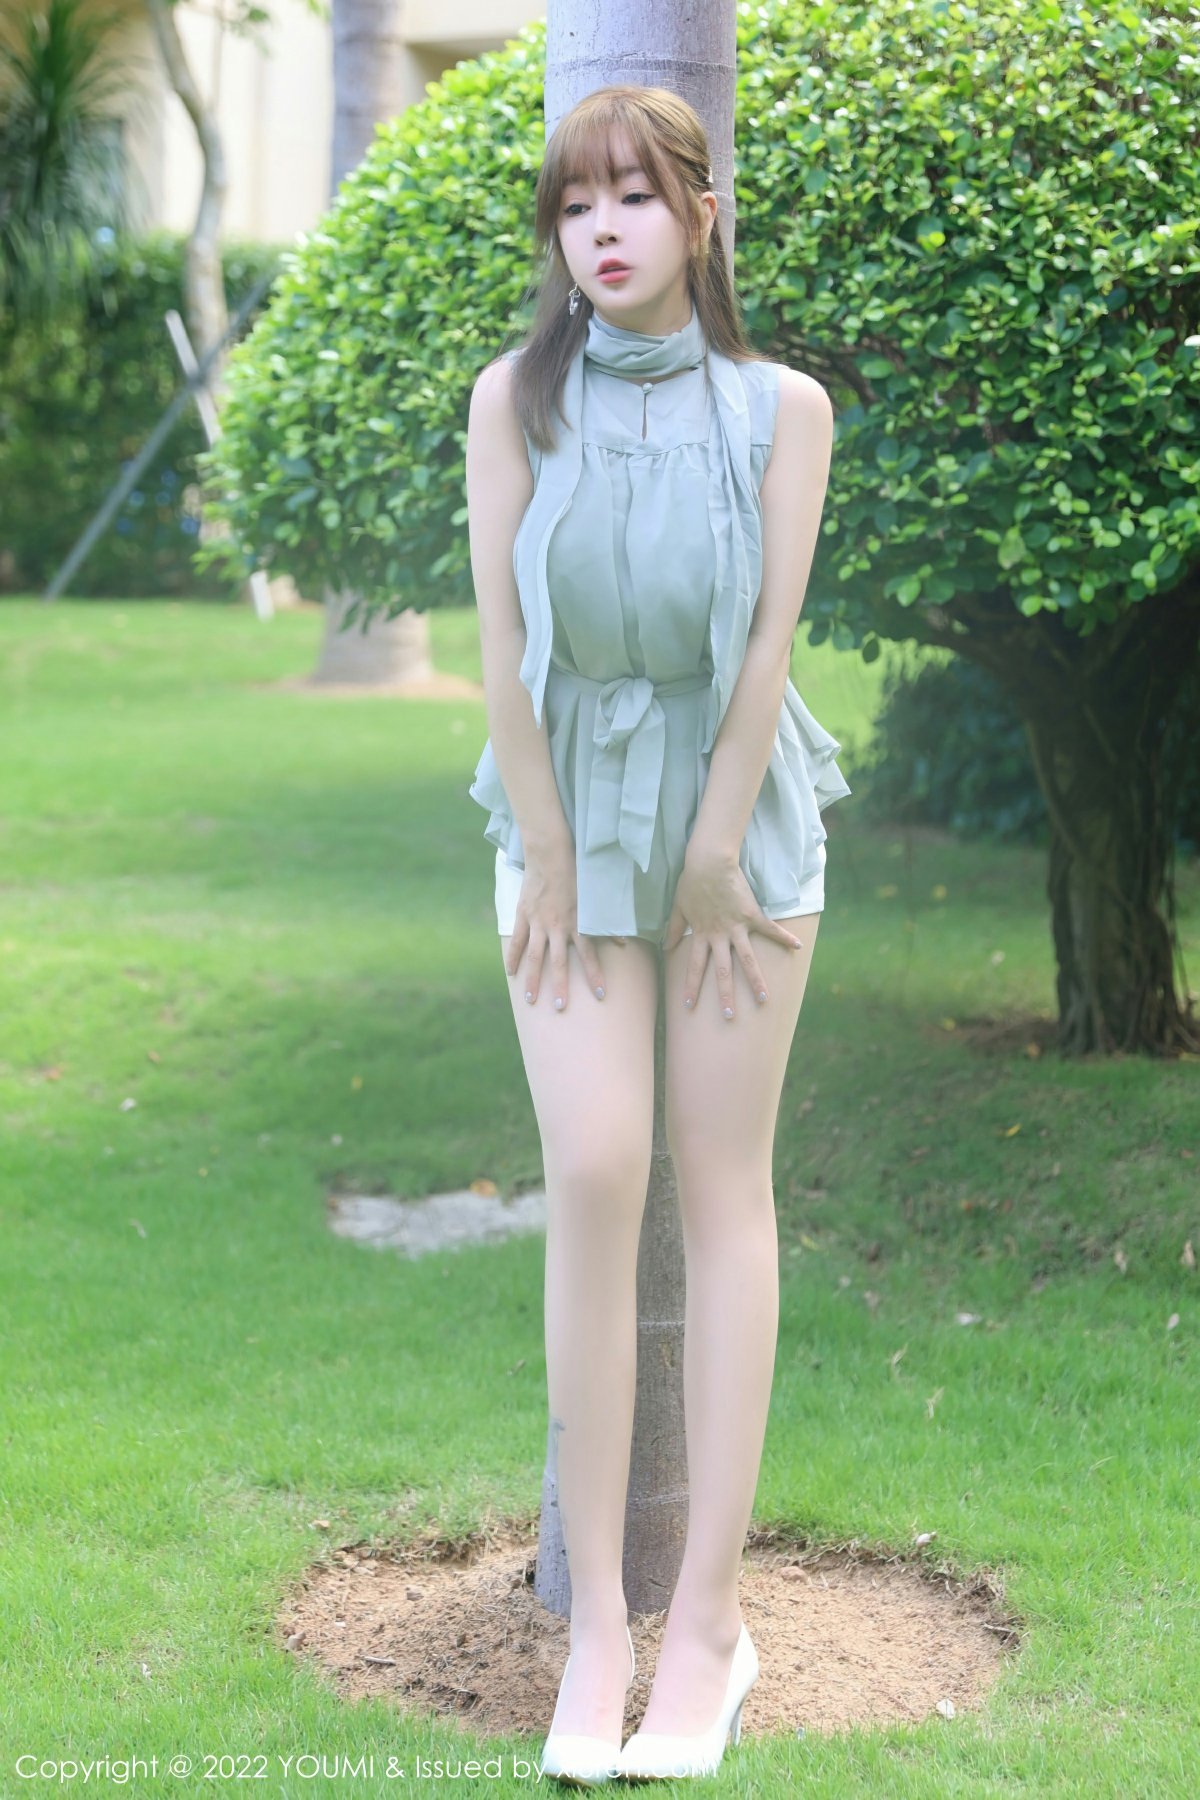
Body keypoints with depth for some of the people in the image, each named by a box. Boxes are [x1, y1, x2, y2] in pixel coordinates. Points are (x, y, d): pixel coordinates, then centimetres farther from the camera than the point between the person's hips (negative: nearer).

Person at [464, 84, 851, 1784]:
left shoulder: (781, 407, -4)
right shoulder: (517, 399, -2)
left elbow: (770, 637, -6)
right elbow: (503, 642, -4)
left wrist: (715, 857, -7)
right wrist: (550, 860, -7)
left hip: (739, 800, 0)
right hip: (571, 801, 1)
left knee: (722, 1181, -1)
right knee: (594, 1176, -9)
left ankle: (710, 1616, 4)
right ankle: (596, 1621, -1)